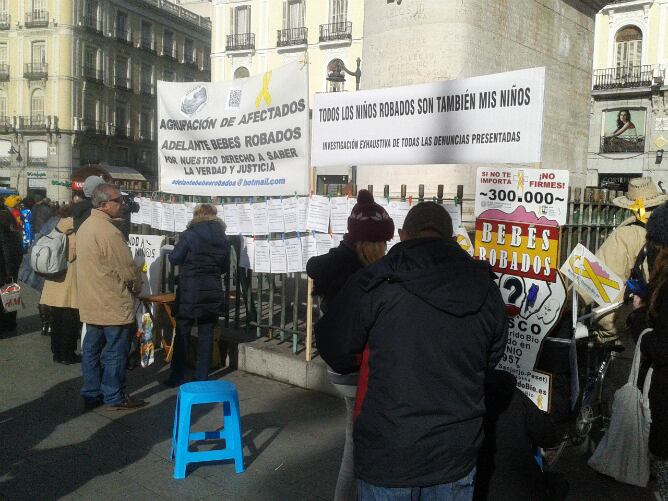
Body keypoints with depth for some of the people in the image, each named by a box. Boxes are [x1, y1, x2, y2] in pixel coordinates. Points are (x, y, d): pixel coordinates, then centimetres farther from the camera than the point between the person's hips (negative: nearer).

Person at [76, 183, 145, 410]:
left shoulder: (84, 226, 9)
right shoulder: (109, 231, -21)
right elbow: (127, 269, -18)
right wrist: (137, 287, 2)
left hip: (91, 303, 9)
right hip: (113, 304, -9)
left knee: (92, 349, 14)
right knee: (116, 352, 3)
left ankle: (91, 393, 24)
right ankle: (114, 397, 13)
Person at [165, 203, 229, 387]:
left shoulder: (189, 235, -9)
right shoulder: (222, 239, 5)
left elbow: (174, 259, -7)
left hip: (190, 291, -3)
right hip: (213, 292, 4)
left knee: (182, 333, 7)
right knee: (206, 334, 9)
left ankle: (176, 377, 11)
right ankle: (202, 377, 13)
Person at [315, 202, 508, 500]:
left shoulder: (373, 285, -17)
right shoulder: (486, 291, -4)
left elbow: (336, 354, -5)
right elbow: (490, 360, 10)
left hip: (386, 454, -3)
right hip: (456, 454, 3)